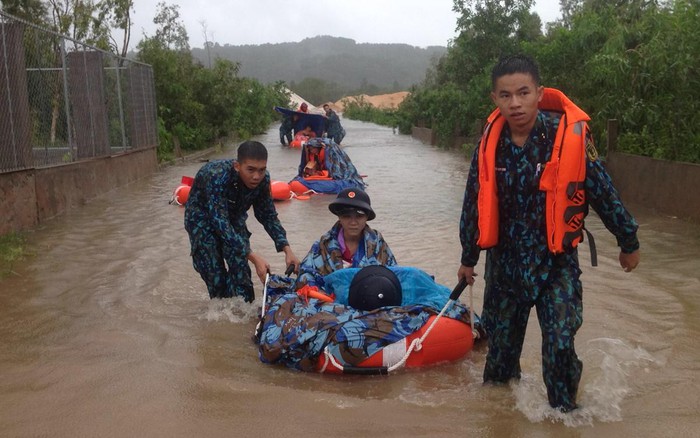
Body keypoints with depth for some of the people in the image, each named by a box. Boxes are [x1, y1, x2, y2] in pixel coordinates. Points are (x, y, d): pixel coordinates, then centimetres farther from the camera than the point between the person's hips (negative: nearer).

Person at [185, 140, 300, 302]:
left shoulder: (262, 179, -23)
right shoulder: (217, 177, -39)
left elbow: (268, 215, -10)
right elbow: (221, 223, -43)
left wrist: (287, 250, -23)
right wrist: (254, 257, -50)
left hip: (233, 216, 4)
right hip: (203, 217, -4)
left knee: (240, 267, -11)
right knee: (215, 274, -9)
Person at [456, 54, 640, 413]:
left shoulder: (569, 135, -16)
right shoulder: (490, 143, -6)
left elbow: (603, 192, -5)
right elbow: (474, 203, 5)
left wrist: (628, 242, 6)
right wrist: (468, 258, 13)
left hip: (555, 261, -3)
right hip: (504, 259, 3)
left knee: (560, 342, -7)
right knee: (501, 338, 15)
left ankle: (563, 409, 19)